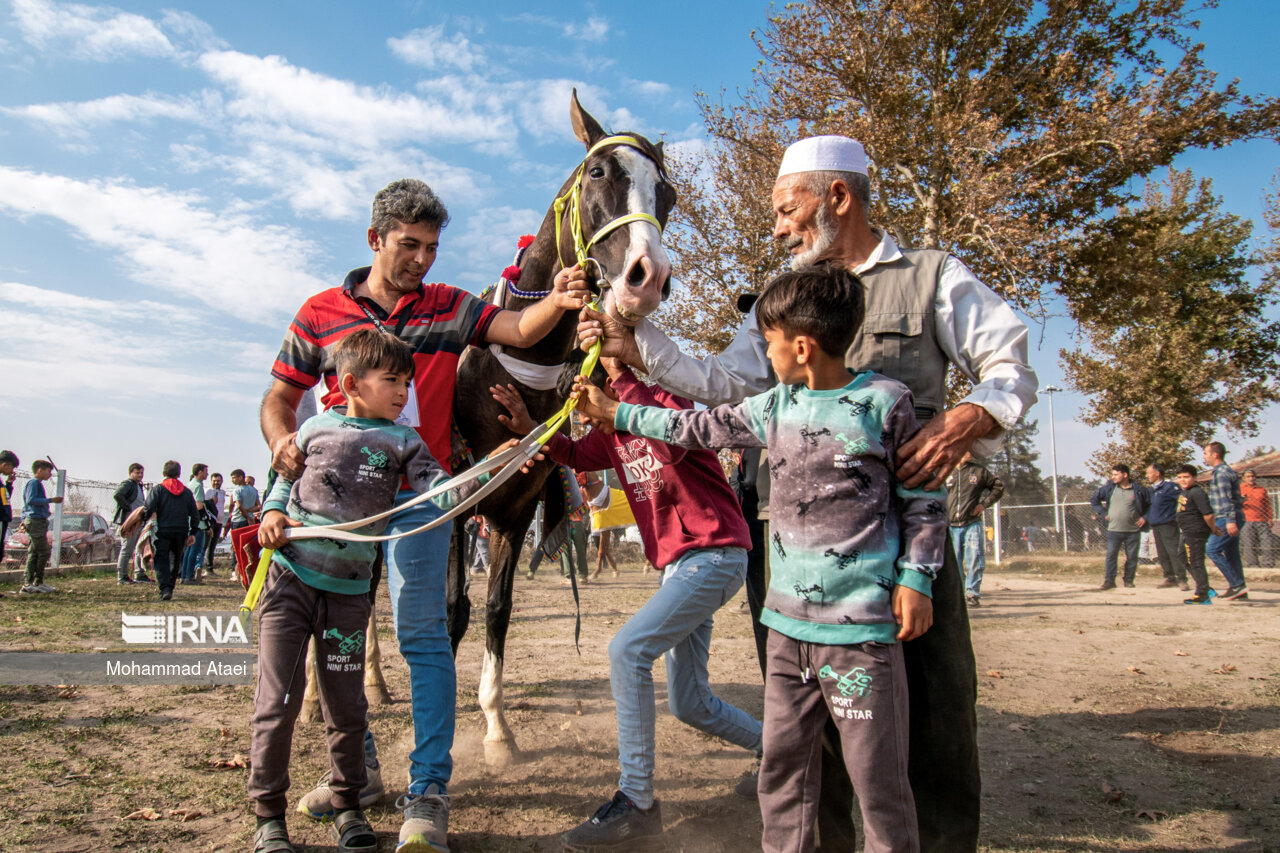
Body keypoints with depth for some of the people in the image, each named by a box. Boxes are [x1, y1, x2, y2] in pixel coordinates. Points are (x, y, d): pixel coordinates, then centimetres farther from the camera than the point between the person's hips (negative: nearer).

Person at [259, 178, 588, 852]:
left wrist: (557, 302, -30)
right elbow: (279, 396, 9)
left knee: (421, 632, -9)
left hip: (417, 491, -2)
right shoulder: (321, 312, 7)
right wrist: (280, 440, -14)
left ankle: (428, 795, -5)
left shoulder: (449, 308, 6)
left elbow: (518, 331, -8)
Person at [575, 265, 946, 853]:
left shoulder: (884, 402, -4)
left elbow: (925, 499, 2)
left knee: (877, 776, 0)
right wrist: (614, 412, 25)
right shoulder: (775, 407, 10)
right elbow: (701, 428, 20)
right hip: (787, 619, 6)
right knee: (781, 766, 13)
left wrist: (916, 577, -6)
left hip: (862, 626, -5)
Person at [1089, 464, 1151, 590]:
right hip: (1113, 530, 1)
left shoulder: (1139, 490, -2)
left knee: (1132, 557, 6)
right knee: (1111, 555, -2)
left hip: (1133, 530, -1)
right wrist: (1103, 513, 5)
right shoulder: (1109, 488, 2)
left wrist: (1144, 517, -1)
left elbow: (1151, 505, 8)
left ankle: (1129, 580, 19)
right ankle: (1109, 580, 4)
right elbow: (1094, 500, 13)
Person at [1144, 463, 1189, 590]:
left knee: (1175, 552, -10)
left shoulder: (1169, 486, -7)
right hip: (1155, 526, 8)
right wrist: (1146, 519, 19)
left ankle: (1181, 579, -6)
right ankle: (1170, 578, 16)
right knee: (1162, 555, 9)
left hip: (1168, 526, -8)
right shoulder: (1149, 490, 17)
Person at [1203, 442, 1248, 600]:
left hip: (1228, 520, -10)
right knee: (1231, 554, 11)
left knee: (1212, 550, -10)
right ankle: (1240, 591, 14)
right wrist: (1216, 519, 31)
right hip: (1231, 520, 10)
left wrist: (1230, 520, -31)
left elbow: (1226, 498, -24)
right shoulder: (1225, 470, 19)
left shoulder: (1221, 472, -13)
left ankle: (1237, 584, -10)